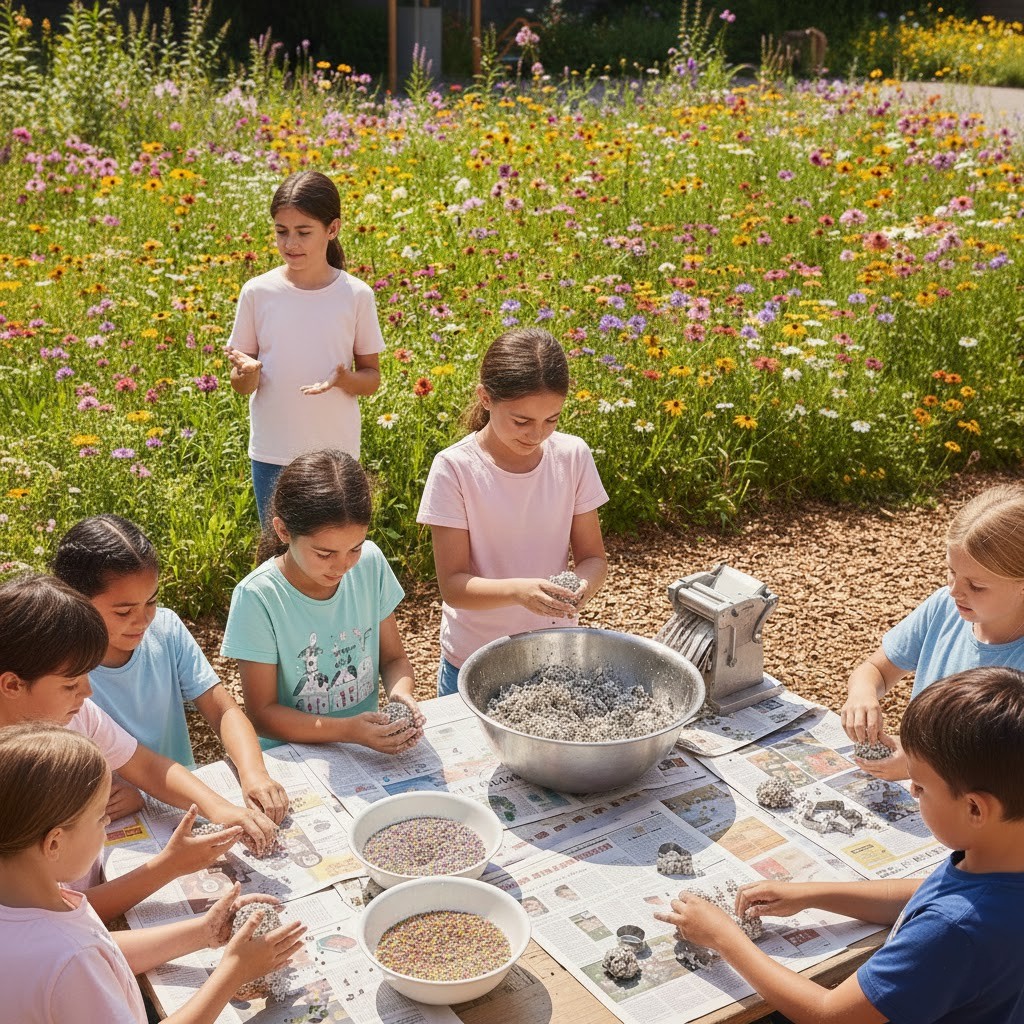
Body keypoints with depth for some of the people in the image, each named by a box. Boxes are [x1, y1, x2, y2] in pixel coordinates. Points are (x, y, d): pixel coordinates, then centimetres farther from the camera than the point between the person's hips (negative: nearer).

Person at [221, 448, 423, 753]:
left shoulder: (371, 564, -5)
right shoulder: (257, 598, -17)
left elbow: (393, 659, 7)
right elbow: (261, 714, -13)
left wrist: (400, 692, -16)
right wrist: (347, 730, -26)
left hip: (369, 744, 4)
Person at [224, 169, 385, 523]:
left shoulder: (356, 295, -5)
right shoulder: (257, 292, -3)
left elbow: (372, 378, 2)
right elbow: (240, 384, 2)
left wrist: (343, 378, -19)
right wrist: (247, 372, -20)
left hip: (337, 454, 0)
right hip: (272, 454, 1)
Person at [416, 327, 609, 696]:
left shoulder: (573, 456, -7)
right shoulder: (454, 468, -16)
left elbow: (592, 556, -1)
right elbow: (453, 585, -17)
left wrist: (584, 582, -24)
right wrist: (518, 590, -35)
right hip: (473, 664, -2)